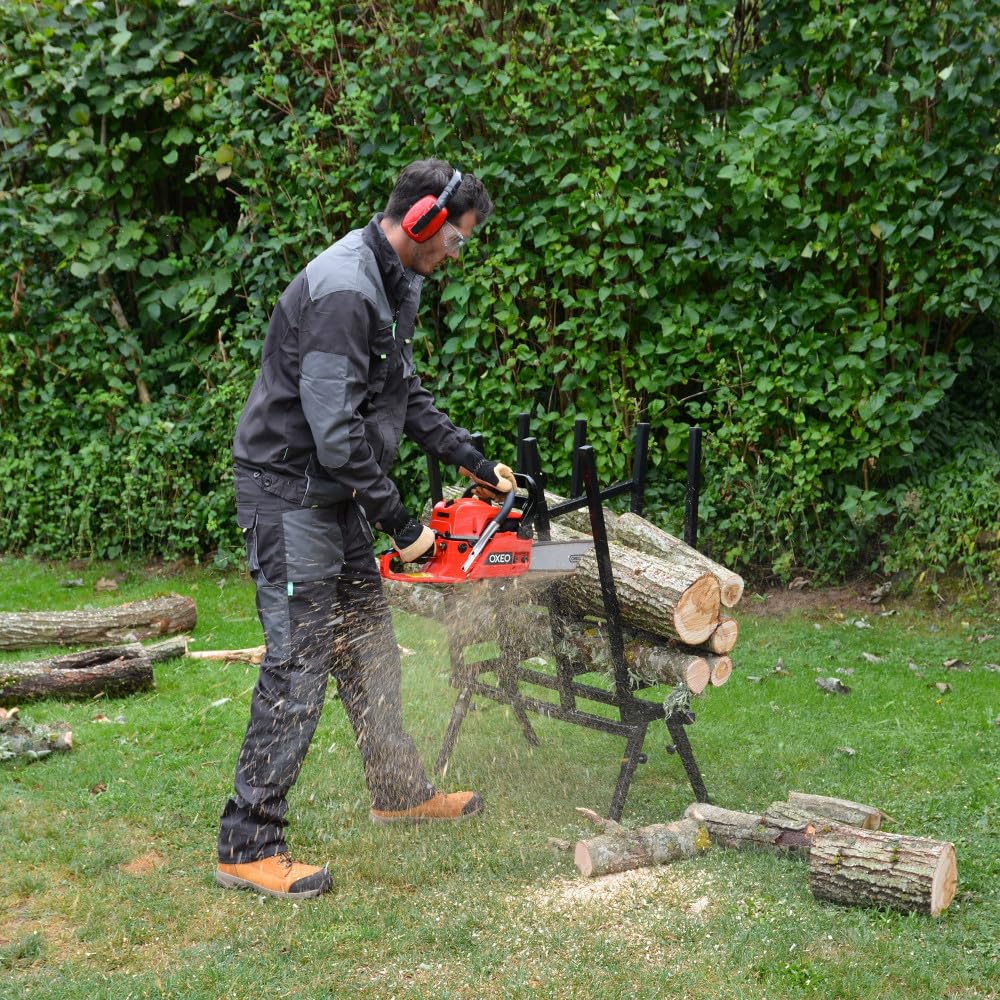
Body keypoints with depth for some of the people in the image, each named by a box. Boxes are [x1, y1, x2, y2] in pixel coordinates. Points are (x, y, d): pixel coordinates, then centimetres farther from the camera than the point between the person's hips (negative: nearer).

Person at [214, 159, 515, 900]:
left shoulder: (396, 284, 9)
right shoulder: (344, 290, -24)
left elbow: (406, 394, 18)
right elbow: (335, 429, -26)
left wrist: (473, 460, 11)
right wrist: (400, 525, -20)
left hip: (335, 496, 10)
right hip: (290, 495, -10)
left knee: (369, 649, 19)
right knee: (298, 668, -9)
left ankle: (400, 790, 35)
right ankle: (249, 847, -1)